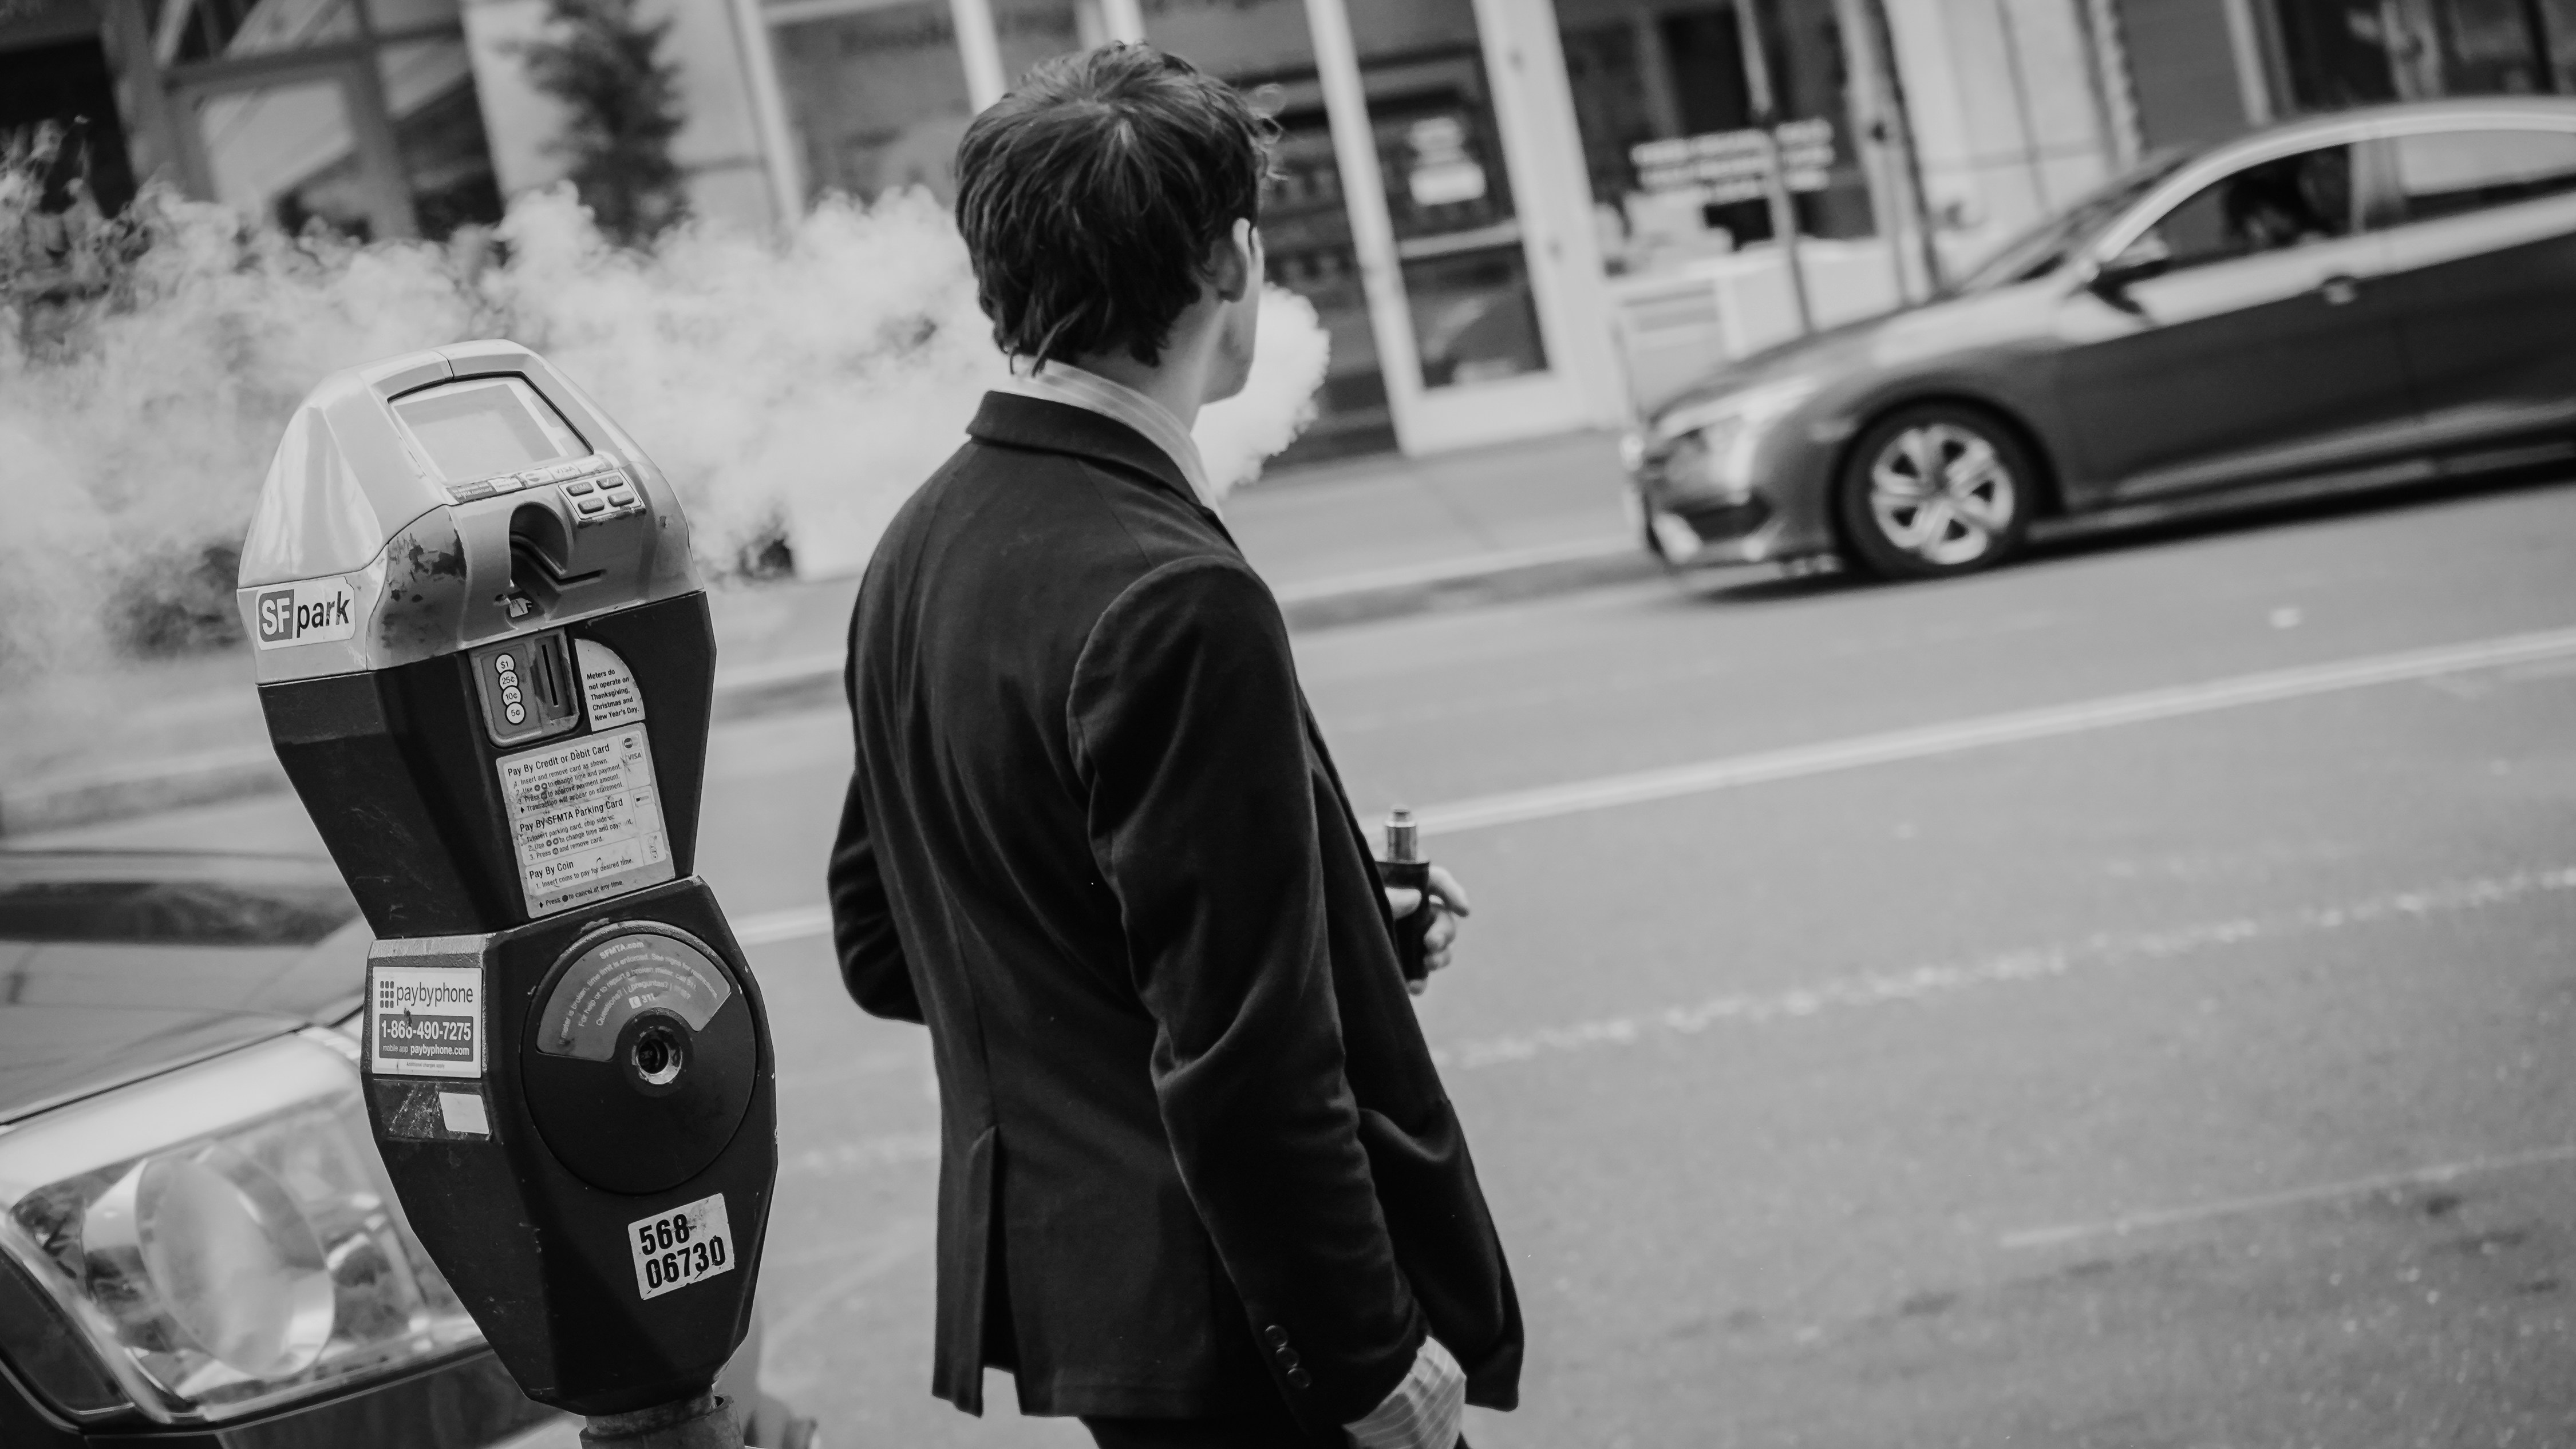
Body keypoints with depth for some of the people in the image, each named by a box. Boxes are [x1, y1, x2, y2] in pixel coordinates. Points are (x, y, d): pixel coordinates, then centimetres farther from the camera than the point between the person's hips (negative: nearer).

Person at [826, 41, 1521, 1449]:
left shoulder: (915, 552, 4)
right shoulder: (1179, 604, -23)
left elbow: (879, 947, 13)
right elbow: (1243, 1063, -24)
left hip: (1047, 1269, 9)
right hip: (1233, 1325, -9)